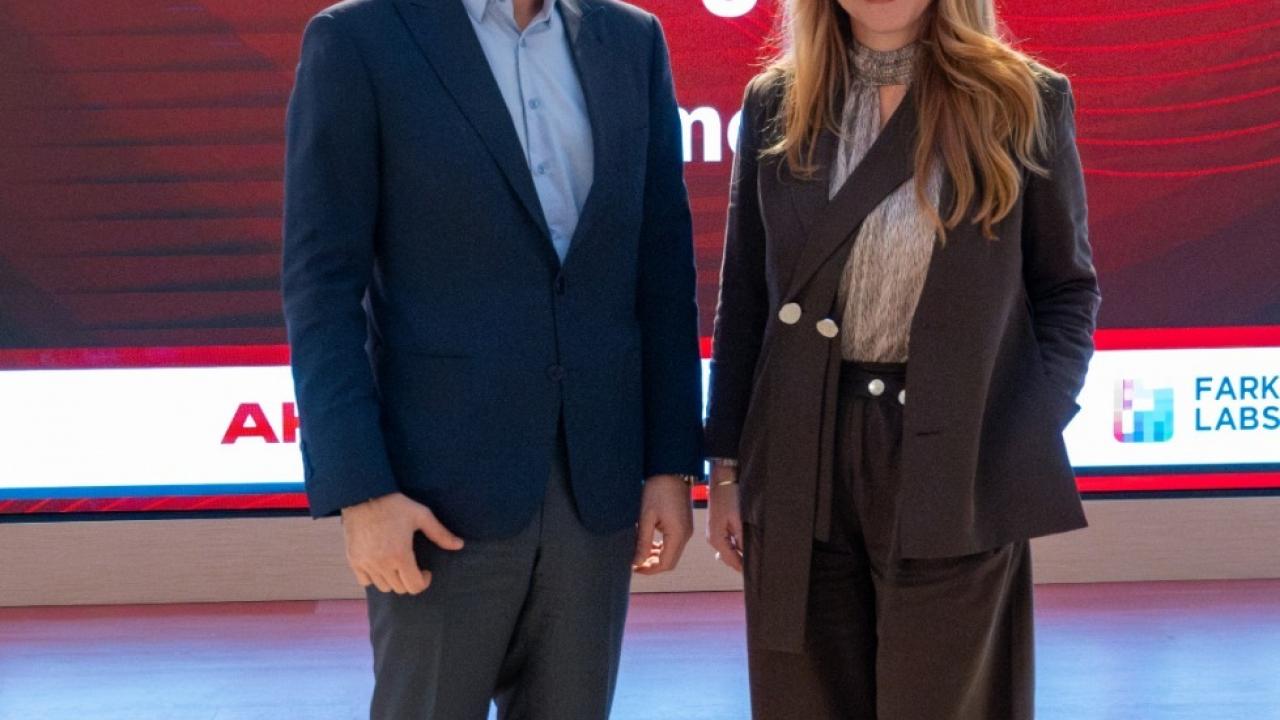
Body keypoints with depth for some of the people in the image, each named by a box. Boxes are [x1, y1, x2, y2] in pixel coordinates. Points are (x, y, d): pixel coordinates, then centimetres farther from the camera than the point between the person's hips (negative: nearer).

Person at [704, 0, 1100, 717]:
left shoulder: (1026, 100, -1)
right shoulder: (776, 102, 6)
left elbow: (1067, 289, 3)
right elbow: (745, 296, 9)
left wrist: (1030, 443, -9)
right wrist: (728, 466, 7)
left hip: (958, 472, -2)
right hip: (799, 470, 3)